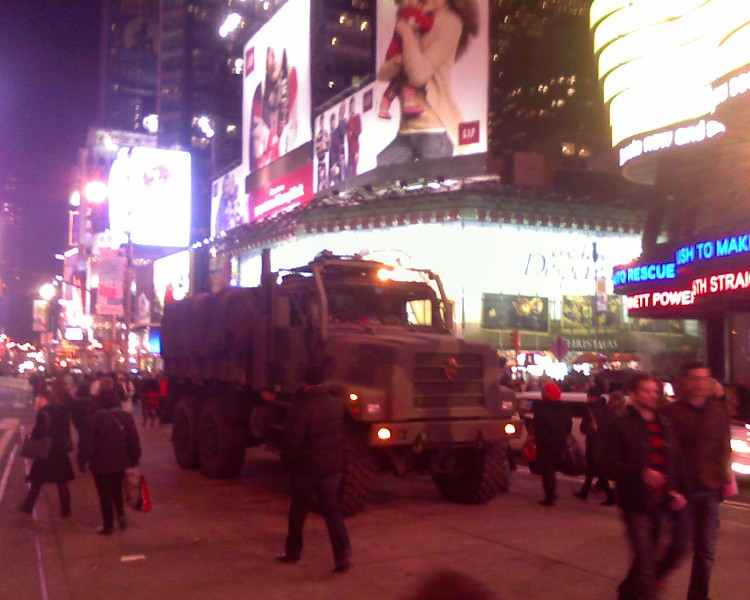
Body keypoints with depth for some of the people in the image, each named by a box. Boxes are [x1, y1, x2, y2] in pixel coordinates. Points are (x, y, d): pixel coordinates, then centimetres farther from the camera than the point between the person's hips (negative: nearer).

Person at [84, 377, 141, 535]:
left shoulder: (95, 418, -14)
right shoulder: (126, 416, -6)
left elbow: (89, 443, -11)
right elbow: (134, 440, -4)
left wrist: (90, 457, 6)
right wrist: (134, 459, 7)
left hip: (101, 462, -3)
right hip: (120, 461, 3)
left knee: (105, 495, 8)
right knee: (117, 490, 26)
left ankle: (108, 525, 15)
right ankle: (121, 516, 19)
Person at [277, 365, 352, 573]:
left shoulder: (301, 406, -18)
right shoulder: (337, 400, 0)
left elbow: (292, 439, -18)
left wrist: (287, 460, 3)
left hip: (306, 466, -4)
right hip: (332, 465, 4)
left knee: (298, 509, 15)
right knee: (332, 510, 7)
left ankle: (293, 551, 26)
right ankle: (343, 554, -6)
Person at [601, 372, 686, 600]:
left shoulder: (664, 424, 12)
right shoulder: (620, 424, -8)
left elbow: (674, 462, 18)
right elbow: (609, 464, -14)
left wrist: (674, 491, 4)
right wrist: (641, 473, -27)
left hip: (659, 504, 6)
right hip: (635, 503, -6)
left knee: (647, 557, 18)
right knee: (645, 559, -11)